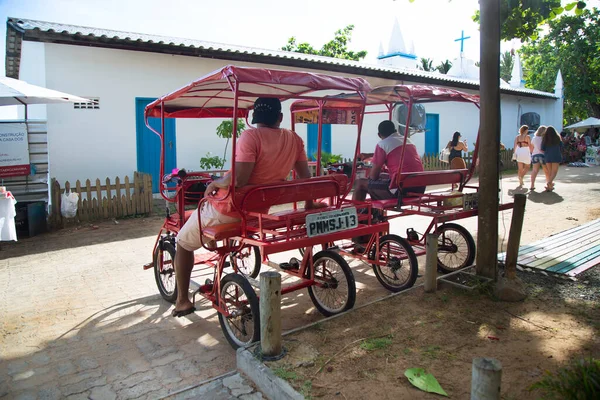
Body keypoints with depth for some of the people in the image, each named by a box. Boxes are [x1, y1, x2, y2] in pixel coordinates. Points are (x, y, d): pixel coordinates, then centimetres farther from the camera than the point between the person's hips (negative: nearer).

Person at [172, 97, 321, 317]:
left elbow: (238, 180, -29)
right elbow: (305, 176, 2)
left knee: (184, 243, 17)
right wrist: (310, 204, 15)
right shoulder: (294, 139, -3)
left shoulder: (251, 136, -21)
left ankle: (183, 301, 23)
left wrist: (213, 184, -10)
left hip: (230, 209, -6)